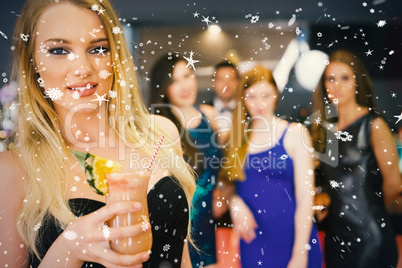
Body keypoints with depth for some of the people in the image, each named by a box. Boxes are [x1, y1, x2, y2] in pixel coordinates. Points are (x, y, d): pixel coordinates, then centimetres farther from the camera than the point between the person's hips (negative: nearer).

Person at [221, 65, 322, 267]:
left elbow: (305, 197, -8)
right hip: (252, 242, 3)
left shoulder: (295, 133, -5)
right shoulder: (236, 137, 4)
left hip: (292, 240, -2)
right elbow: (227, 184, 8)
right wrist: (235, 202, -13)